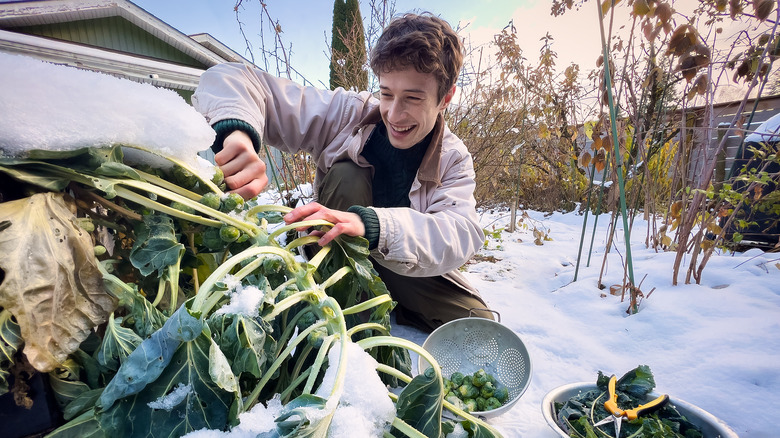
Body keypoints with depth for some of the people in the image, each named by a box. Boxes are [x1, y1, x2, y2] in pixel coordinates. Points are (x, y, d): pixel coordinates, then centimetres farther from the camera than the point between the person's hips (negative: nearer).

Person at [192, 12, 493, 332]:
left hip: (407, 276, 1)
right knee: (346, 175, -26)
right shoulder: (348, 114, -15)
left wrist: (370, 224, -51)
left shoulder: (454, 161, -11)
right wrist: (237, 130, -45)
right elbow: (233, 79, -19)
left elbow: (461, 233, -32)